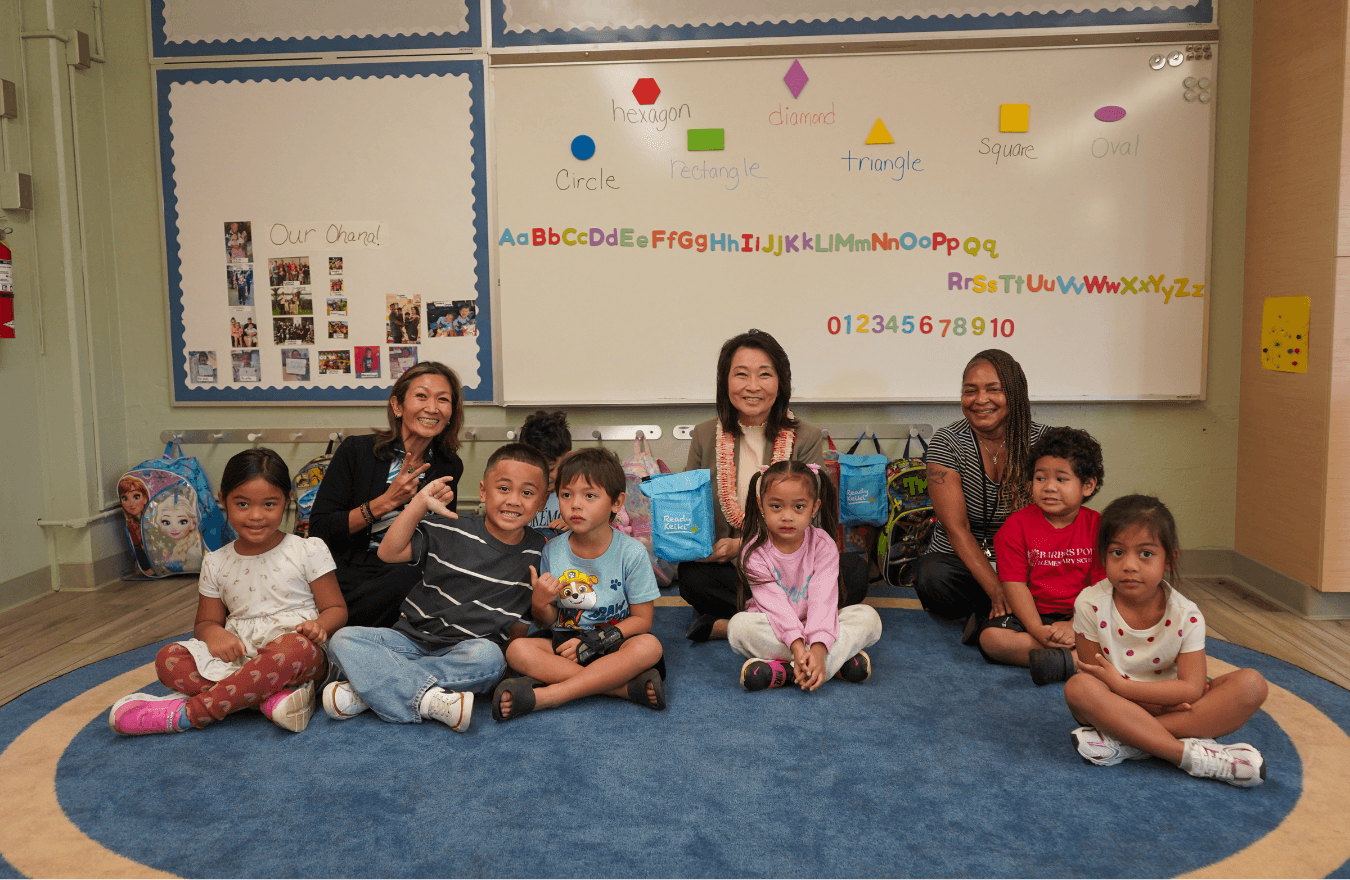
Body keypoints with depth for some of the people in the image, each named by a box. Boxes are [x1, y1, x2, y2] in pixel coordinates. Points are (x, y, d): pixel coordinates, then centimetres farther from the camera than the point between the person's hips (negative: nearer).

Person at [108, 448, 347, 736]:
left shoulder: (309, 551, 3)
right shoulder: (216, 564, 12)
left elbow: (336, 609, 5)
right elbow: (206, 621, 17)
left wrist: (320, 625, -20)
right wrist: (213, 632, -9)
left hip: (298, 658, -3)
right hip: (239, 658, 3)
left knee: (297, 647, -39)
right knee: (168, 659, -20)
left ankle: (185, 713, -29)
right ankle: (274, 695, -33)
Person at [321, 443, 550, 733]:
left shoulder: (538, 553, 3)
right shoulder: (450, 532, -2)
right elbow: (390, 552, -8)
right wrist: (420, 503, -15)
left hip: (465, 651, 0)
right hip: (413, 639, 0)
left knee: (489, 657, -36)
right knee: (346, 639, -21)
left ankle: (371, 688, -28)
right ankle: (427, 698, -34)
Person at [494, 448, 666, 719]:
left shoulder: (631, 553, -8)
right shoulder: (552, 551, 0)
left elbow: (642, 619, -6)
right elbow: (547, 621, 5)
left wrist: (593, 641, -18)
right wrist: (540, 604, -19)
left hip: (612, 644, -2)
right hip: (562, 641, 2)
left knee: (649, 646, -33)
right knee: (517, 649, -26)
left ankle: (545, 696, -35)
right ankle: (628, 687, -30)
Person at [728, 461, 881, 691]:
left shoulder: (823, 545, -10)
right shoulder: (755, 553, -13)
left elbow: (823, 599, -21)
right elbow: (775, 604, -22)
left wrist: (818, 648, -36)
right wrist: (796, 645, -37)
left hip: (815, 626, 2)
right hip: (776, 630, -1)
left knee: (868, 617, -21)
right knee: (739, 625, -33)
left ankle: (784, 670, -34)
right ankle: (839, 658, -32)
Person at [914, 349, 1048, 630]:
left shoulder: (1041, 441, -4)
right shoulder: (947, 442, -8)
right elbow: (956, 528, -14)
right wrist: (998, 592, -25)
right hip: (961, 563, 0)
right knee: (932, 576, -34)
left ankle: (985, 618, -8)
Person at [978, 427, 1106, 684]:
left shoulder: (1097, 526, 0)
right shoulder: (1017, 525, -2)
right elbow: (1015, 585, -9)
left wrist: (1074, 627, -21)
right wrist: (1038, 631, -22)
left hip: (1081, 617, 1)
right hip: (1031, 616, 0)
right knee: (990, 637, -29)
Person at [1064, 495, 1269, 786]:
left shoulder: (1186, 616, -12)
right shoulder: (1090, 604, -15)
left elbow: (1192, 688, -18)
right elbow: (1094, 680, -13)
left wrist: (1122, 685, -26)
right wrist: (1156, 699, -23)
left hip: (1169, 703, 2)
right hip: (1117, 705, -2)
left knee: (1251, 684, -20)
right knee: (1078, 686, -33)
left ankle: (1124, 742, -31)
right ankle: (1192, 754, -35)